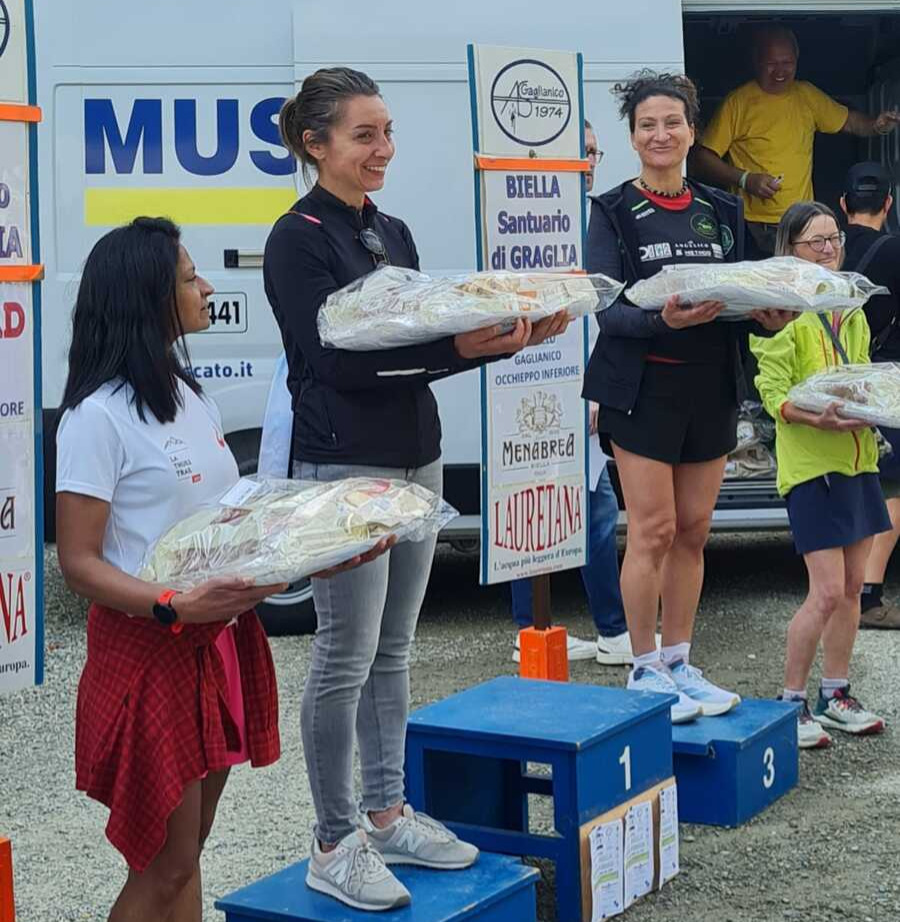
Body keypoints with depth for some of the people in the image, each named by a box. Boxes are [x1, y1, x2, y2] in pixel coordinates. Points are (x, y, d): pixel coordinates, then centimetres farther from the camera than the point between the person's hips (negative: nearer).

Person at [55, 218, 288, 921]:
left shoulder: (191, 397, 12)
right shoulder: (100, 416, -15)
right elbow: (79, 562, -17)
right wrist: (175, 606, -30)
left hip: (221, 639, 8)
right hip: (148, 652, -8)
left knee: (184, 856, 15)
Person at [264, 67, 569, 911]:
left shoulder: (393, 233, 14)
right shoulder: (299, 239, -9)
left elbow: (424, 340, 13)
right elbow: (337, 357, -18)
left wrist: (509, 335, -3)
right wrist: (457, 346, -25)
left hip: (415, 457, 8)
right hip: (343, 468, -8)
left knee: (391, 651, 13)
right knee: (346, 658, -2)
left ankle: (386, 815, 24)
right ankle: (333, 846, 8)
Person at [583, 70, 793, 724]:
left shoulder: (723, 211, 12)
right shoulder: (613, 212, -1)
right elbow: (606, 308, -10)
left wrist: (769, 317, -10)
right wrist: (664, 319, -29)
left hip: (713, 387, 4)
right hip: (643, 385, -4)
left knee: (693, 531, 8)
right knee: (653, 529, -5)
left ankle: (679, 663, 20)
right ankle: (645, 669, 7)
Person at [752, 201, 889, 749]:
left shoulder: (850, 309, 15)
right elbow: (774, 393, -14)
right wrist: (818, 419, -30)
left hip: (858, 459, 8)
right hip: (811, 463, -8)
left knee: (852, 586, 11)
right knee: (827, 591, -10)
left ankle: (837, 693, 23)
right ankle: (792, 701, 3)